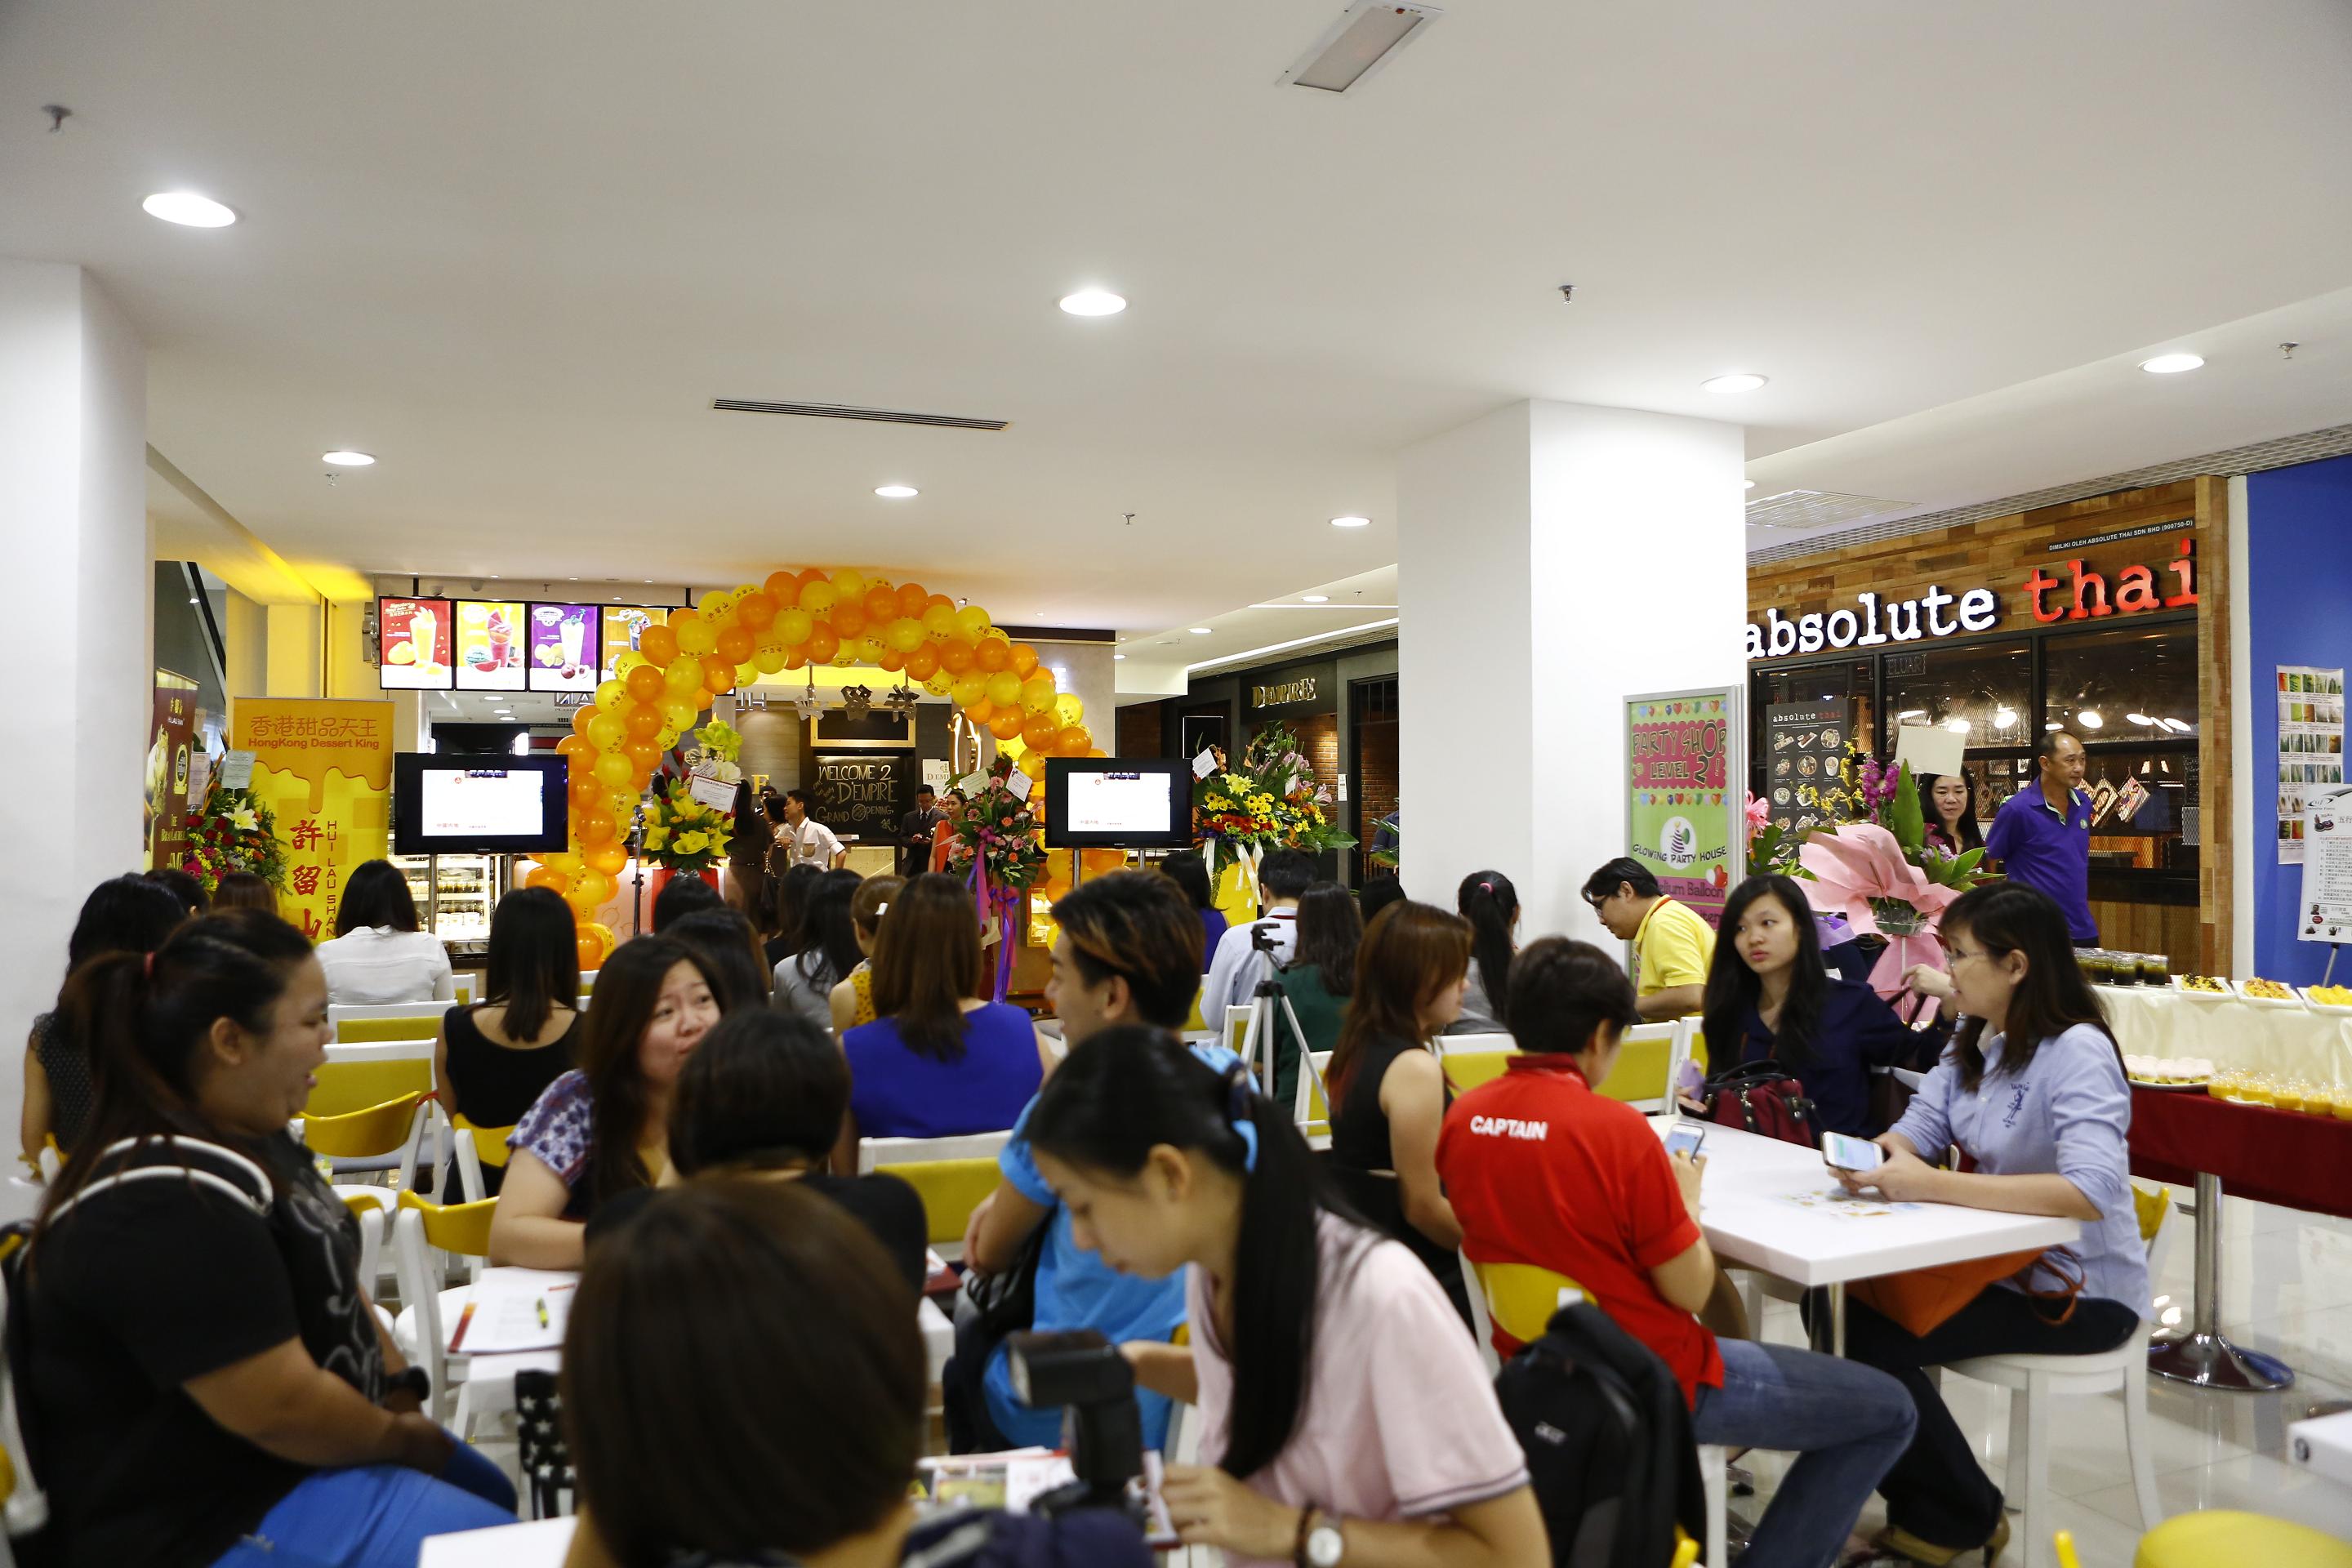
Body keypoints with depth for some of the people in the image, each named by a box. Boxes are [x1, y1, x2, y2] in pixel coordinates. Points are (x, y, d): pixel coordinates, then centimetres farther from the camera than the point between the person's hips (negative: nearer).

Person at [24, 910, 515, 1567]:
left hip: (304, 1450, 11)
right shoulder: (173, 1204, -30)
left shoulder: (250, 1138, 3)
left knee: (509, 1497, 22)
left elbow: (328, 1279, 13)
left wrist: (399, 1387, -1)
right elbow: (280, 1408, -29)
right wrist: (402, 1437, -12)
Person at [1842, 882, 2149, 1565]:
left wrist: (1933, 1185, -37)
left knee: (1877, 1337, -18)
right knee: (1847, 1304, -5)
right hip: (2006, 1260, 8)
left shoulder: (2077, 1052, -22)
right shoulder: (1976, 1039, 6)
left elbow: (2089, 1192, -35)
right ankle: (1918, 1503, 13)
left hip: (2083, 1289, -8)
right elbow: (1919, 1127, 2)